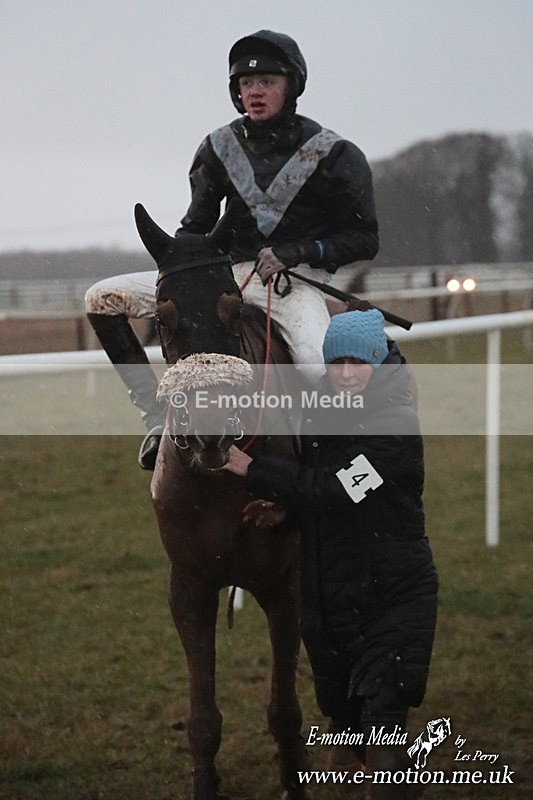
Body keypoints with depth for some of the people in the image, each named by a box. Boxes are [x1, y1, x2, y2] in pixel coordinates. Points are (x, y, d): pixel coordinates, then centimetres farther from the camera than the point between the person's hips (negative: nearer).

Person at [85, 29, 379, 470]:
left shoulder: (334, 155, -6)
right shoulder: (219, 148, 5)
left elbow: (365, 239, -3)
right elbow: (196, 226, 13)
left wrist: (298, 251, -17)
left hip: (296, 282, -5)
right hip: (228, 275, 5)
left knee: (326, 373, -37)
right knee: (101, 298, -7)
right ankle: (160, 415, -6)